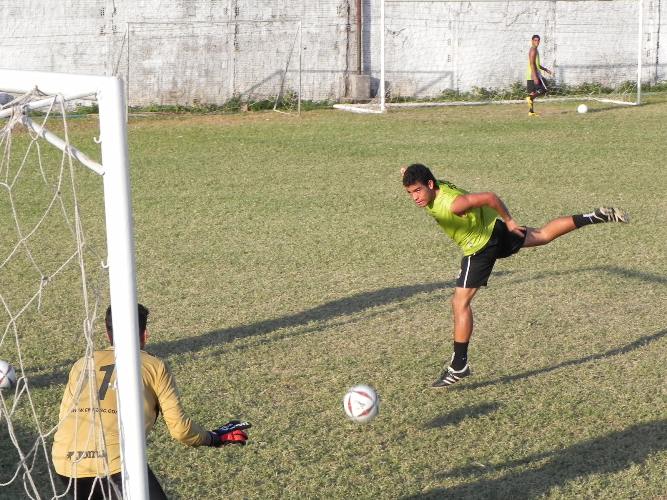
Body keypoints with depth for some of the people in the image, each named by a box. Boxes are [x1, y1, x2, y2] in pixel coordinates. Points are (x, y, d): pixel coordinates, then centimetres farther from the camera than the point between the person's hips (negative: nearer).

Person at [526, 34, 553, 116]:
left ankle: (531, 111, 5)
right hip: (534, 74, -10)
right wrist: (535, 76, -27)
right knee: (543, 90, -7)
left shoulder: (534, 50, 21)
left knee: (533, 93, 7)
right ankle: (530, 97, -20)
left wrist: (546, 70, 29)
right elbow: (532, 64, -21)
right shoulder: (533, 50, -11)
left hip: (530, 76, 10)